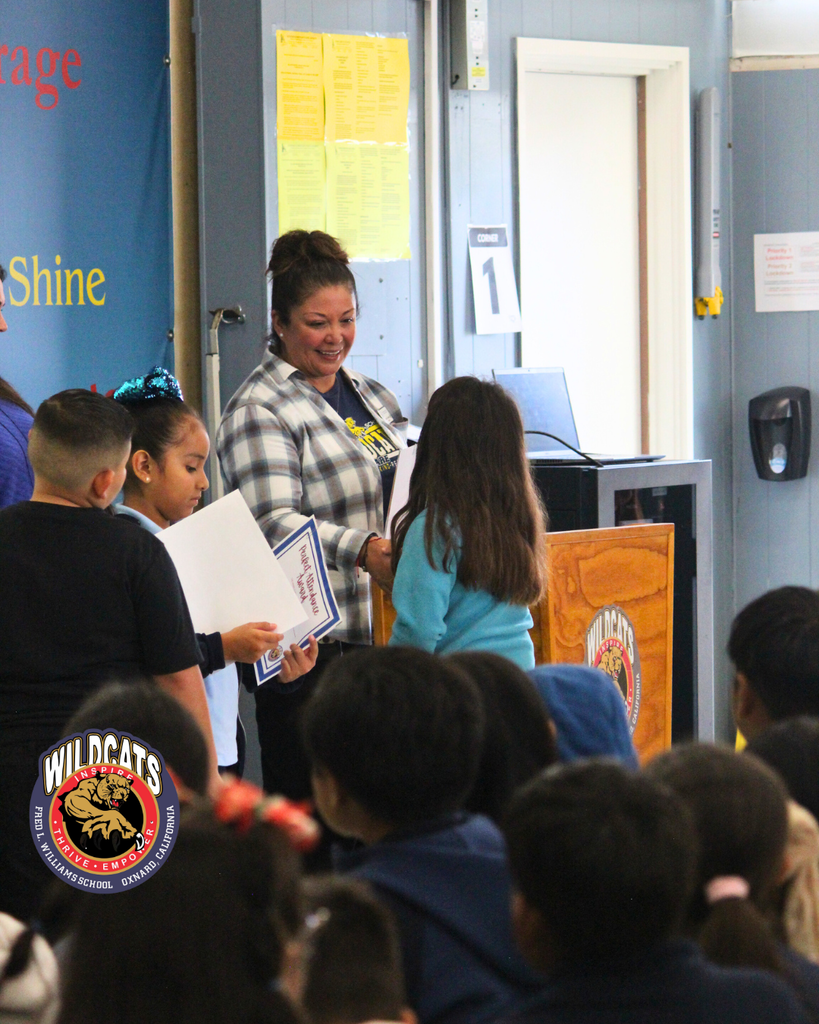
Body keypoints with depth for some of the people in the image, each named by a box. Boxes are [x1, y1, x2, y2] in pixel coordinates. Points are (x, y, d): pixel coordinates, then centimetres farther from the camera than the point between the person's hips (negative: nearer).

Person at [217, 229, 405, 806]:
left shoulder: (374, 398, 18)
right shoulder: (260, 411, -6)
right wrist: (362, 550, -31)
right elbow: (274, 525, -18)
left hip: (382, 631, 7)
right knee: (306, 803, -7)